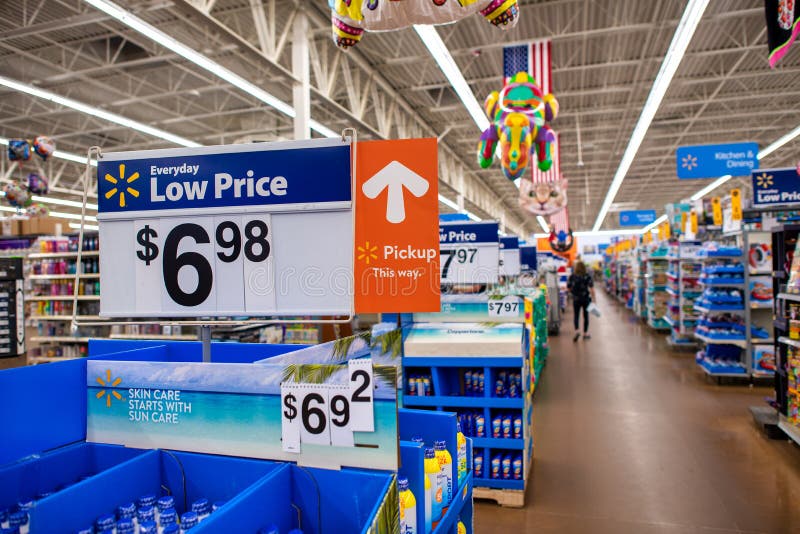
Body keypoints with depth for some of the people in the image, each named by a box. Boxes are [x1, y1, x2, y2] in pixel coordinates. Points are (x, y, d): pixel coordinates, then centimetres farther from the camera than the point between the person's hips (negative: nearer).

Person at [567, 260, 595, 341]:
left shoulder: (572, 276, -6)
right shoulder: (588, 276, -8)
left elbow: (568, 288, -1)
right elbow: (591, 288, -14)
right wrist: (593, 299, -10)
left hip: (576, 299, 0)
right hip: (586, 299, 0)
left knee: (576, 315, 10)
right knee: (586, 315, 11)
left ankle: (577, 331, -10)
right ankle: (585, 333, 17)